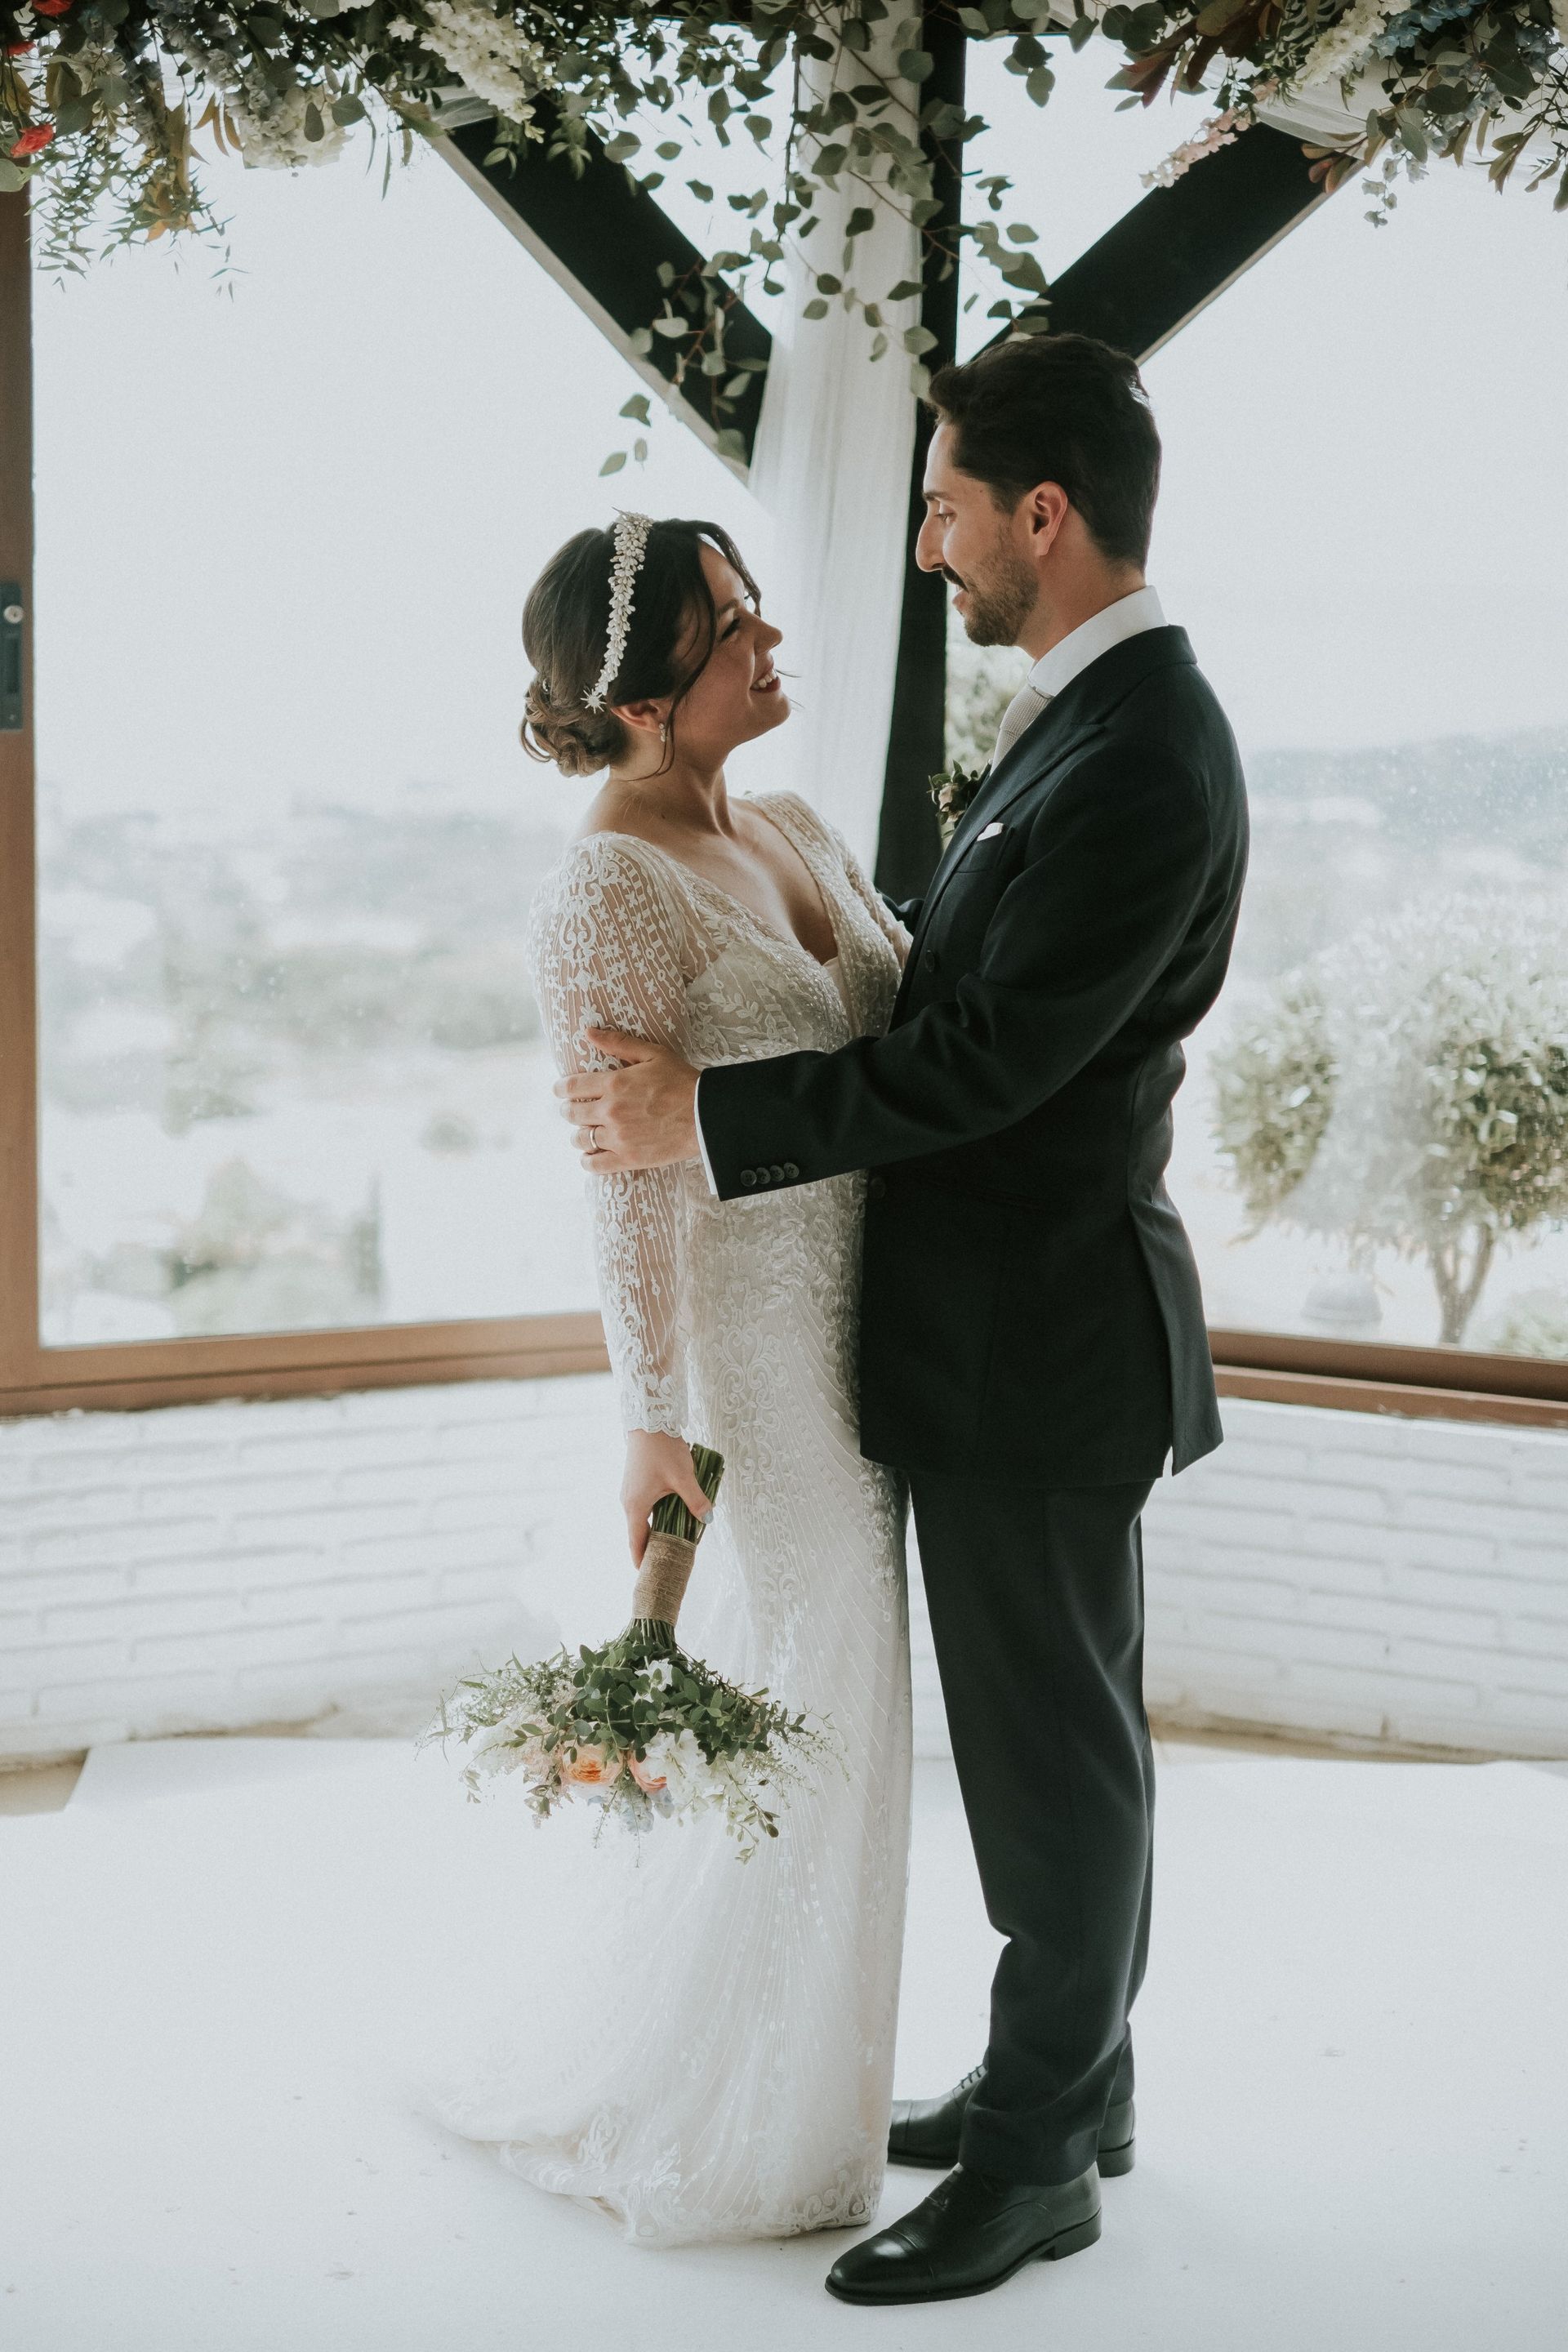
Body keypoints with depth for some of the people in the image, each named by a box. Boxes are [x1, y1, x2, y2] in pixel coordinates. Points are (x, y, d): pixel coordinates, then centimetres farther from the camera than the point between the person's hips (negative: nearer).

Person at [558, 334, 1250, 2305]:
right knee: (1065, 1724, 20)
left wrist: (705, 1117, -20)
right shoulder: (1097, 718, 9)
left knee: (1053, 1749, 4)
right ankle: (1076, 2079, 36)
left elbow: (985, 1060, -25)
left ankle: (1037, 2160, 20)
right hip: (1036, 1315, 10)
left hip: (1039, 1342, -10)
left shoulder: (1139, 767, -23)